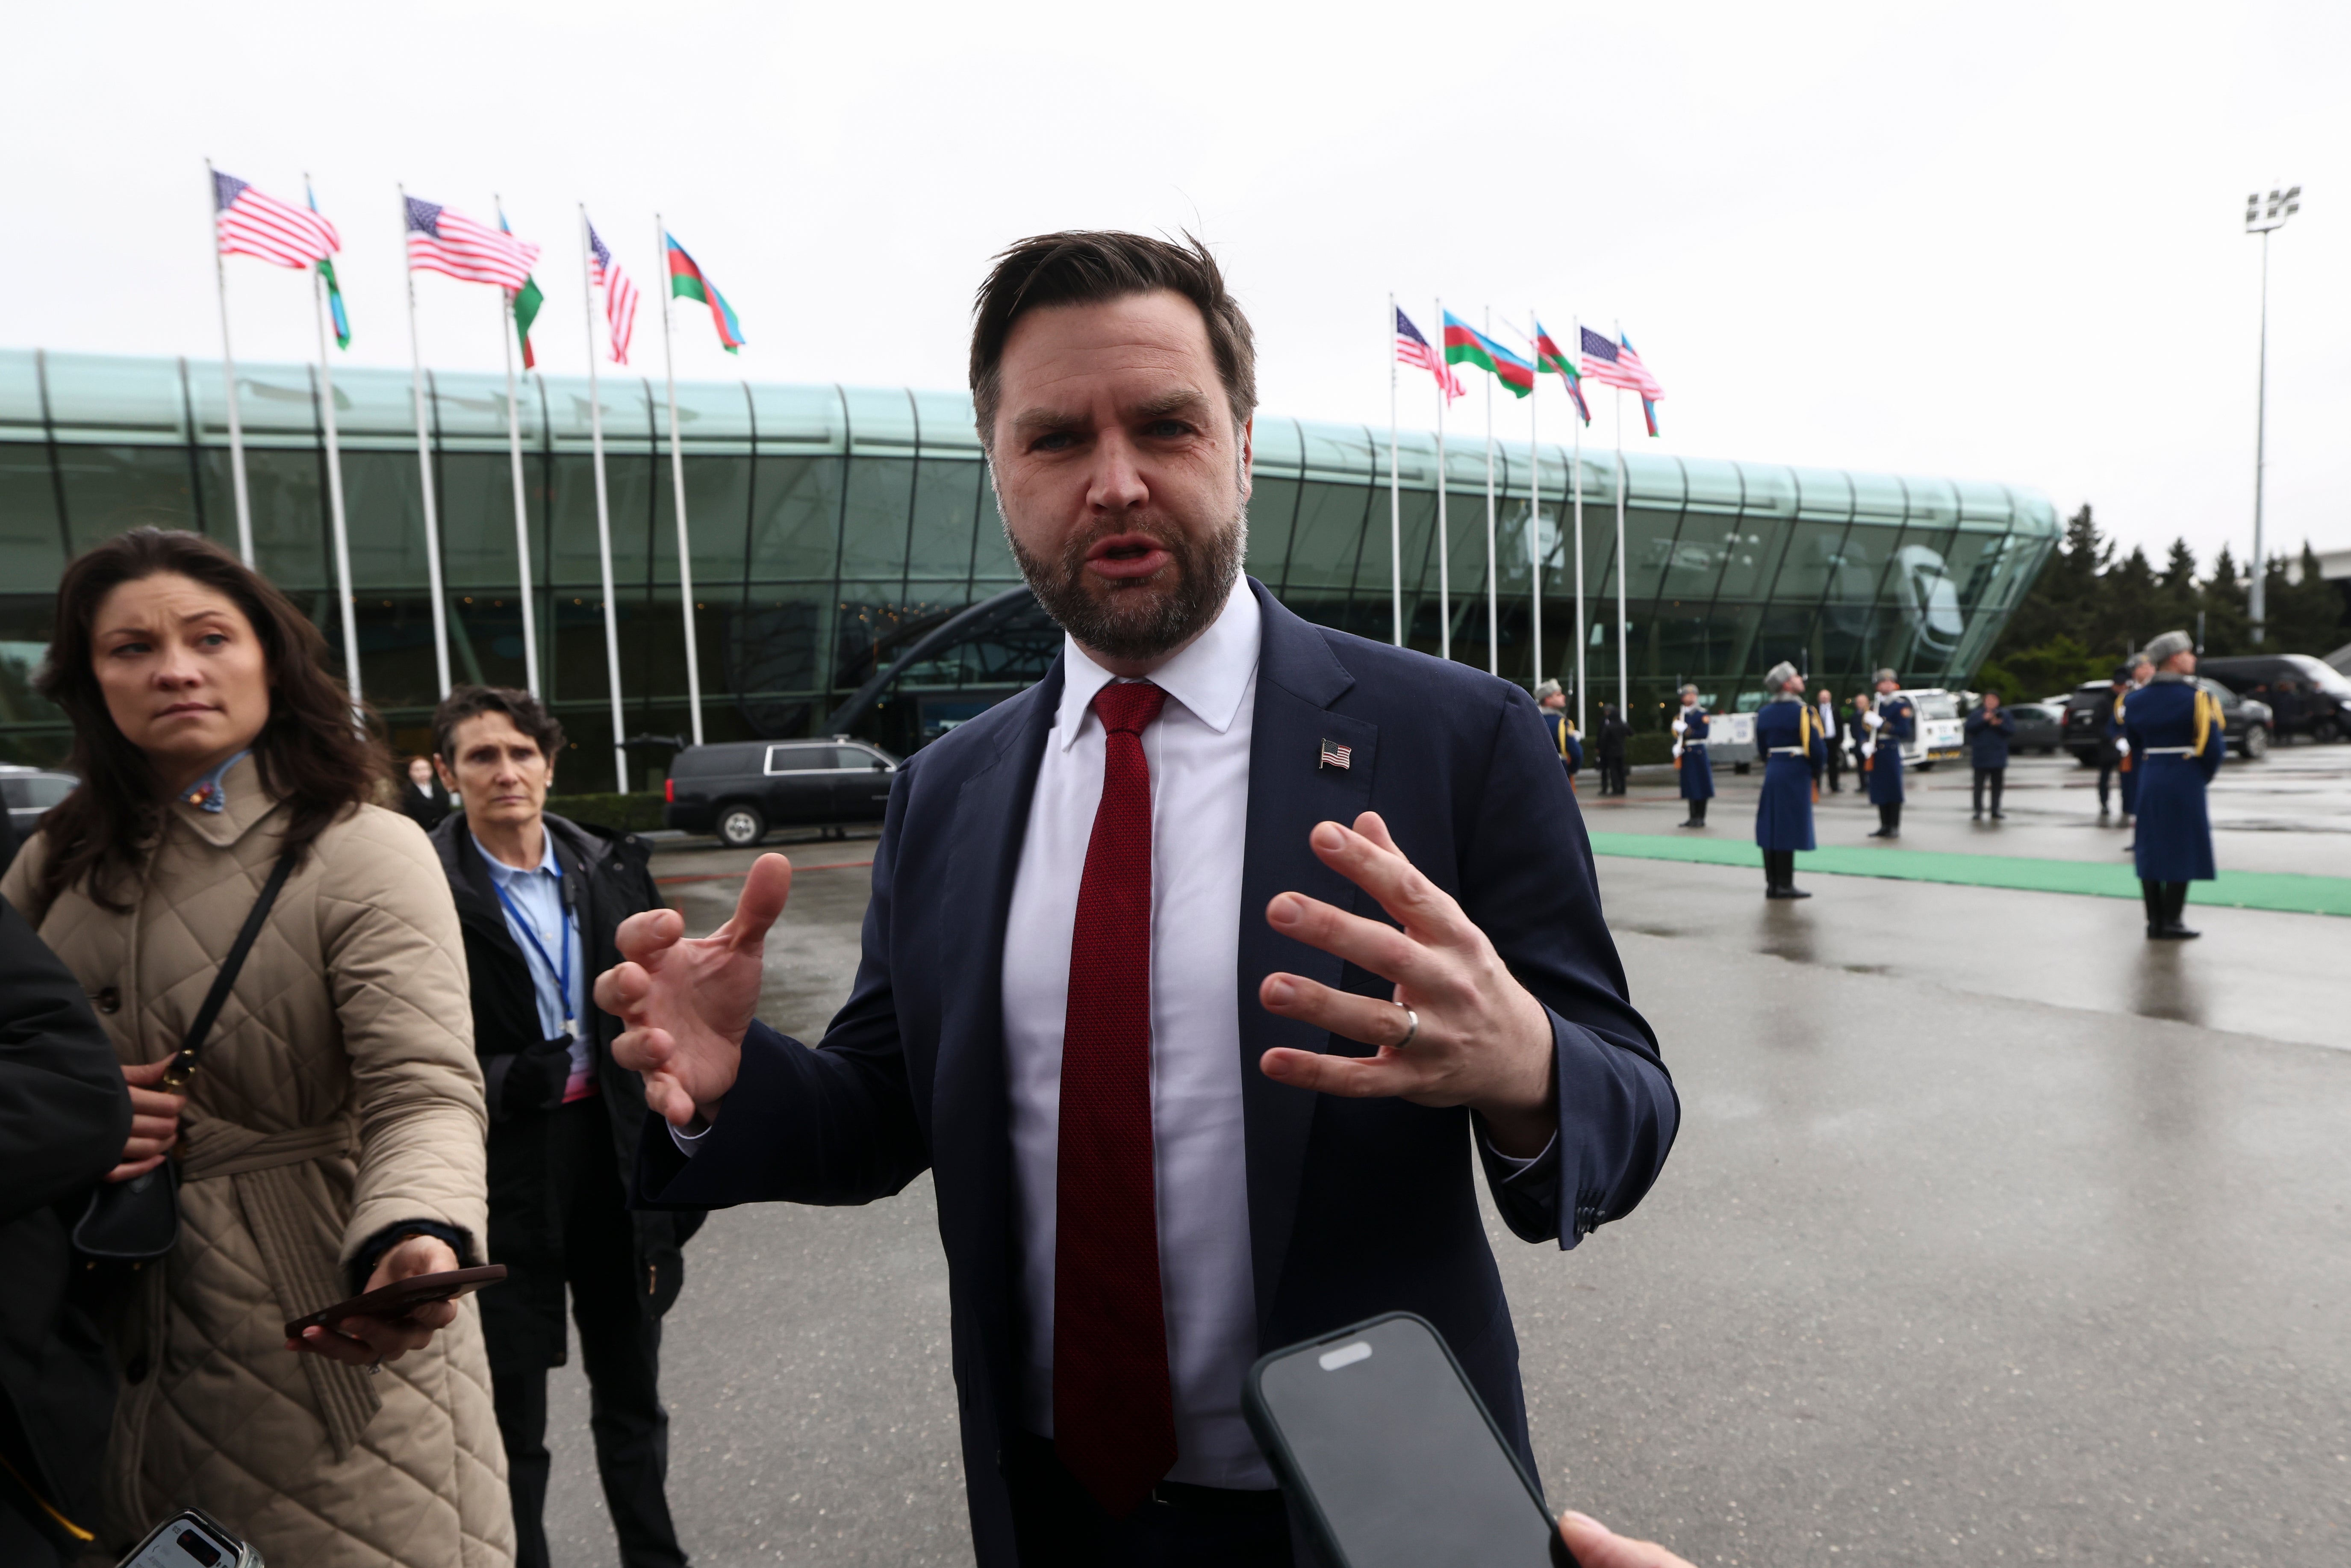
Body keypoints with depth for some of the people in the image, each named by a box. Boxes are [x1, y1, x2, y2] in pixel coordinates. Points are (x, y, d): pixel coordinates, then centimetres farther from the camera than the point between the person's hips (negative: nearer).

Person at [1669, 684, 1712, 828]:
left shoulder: (1702, 714, 1)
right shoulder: (1679, 717, 12)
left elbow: (1704, 734, -10)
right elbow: (1675, 737, 8)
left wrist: (1687, 731, -16)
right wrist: (1676, 751, -8)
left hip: (1699, 753, -4)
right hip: (1685, 755, 4)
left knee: (1701, 785, -2)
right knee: (1690, 787, 7)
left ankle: (1701, 818, 3)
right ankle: (1693, 817, 13)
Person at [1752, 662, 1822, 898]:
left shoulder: (1764, 712, 8)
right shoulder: (1802, 711, -12)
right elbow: (1817, 748, -14)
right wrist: (1817, 765, 4)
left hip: (1772, 772, 7)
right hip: (1796, 775, -7)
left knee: (1771, 828, 8)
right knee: (1789, 830, -3)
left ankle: (1772, 883, 13)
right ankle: (1784, 885, 0)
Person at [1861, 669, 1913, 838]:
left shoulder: (1901, 706, -2)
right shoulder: (1875, 707, 15)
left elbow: (1904, 731, -11)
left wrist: (1881, 724, -18)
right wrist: (1866, 744, -3)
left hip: (1892, 752, -5)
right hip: (1876, 754, 5)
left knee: (1894, 790, -3)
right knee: (1880, 790, 7)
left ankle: (1895, 827, 2)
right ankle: (1884, 826, 14)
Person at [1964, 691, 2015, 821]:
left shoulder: (2004, 715, 9)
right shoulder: (1976, 715, 6)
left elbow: (2012, 731, 0)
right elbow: (1969, 728, -9)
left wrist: (1999, 724, -15)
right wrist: (1984, 720, -17)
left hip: (1998, 758, 2)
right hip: (1980, 758, -2)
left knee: (1997, 785, 7)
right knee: (1979, 785, -4)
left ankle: (1995, 811, 15)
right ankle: (1978, 811, -2)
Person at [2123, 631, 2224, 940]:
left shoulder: (2135, 701, 6)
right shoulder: (2197, 699, -10)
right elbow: (2215, 747, -9)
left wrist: (2150, 773, 19)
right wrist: (2203, 777, 6)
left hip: (2149, 783, 5)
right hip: (2185, 784, -5)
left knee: (2151, 849, 9)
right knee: (2182, 851, 1)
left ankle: (2154, 922, 13)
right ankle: (2170, 923, 3)